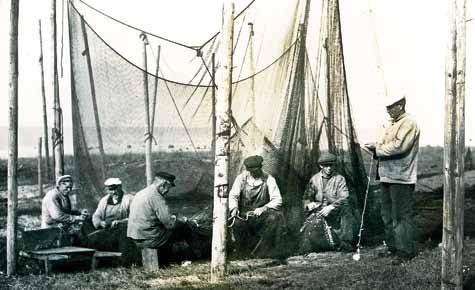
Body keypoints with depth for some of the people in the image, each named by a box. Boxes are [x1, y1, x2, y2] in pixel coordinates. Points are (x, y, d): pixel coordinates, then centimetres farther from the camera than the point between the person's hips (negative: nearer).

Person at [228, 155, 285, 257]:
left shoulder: (268, 179, -2)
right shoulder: (241, 177, 3)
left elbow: (277, 200, -10)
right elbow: (233, 195, -2)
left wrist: (264, 208, -28)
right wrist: (234, 208, -24)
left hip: (262, 216, 0)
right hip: (244, 215, 0)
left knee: (274, 217, -32)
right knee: (237, 223, -33)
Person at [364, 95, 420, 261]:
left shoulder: (408, 123, -12)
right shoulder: (390, 124, 17)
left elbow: (398, 147, -22)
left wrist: (377, 149, -14)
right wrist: (376, 147, 2)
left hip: (401, 178, -9)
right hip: (387, 176, 9)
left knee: (401, 215, -5)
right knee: (387, 214, 15)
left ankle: (405, 250, 2)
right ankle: (392, 247, 26)